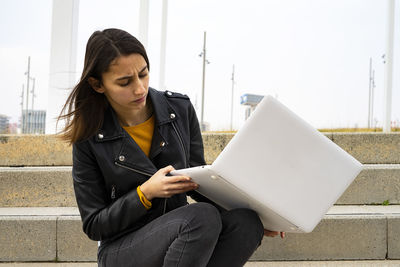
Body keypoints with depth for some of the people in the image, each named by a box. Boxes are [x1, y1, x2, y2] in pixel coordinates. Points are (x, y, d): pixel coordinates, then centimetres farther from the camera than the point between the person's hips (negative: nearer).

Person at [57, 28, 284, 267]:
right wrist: (145, 193, -20)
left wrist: (254, 212, -7)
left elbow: (198, 179, 9)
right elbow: (94, 225, -4)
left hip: (179, 232, 4)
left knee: (246, 222, -26)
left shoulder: (180, 109, 1)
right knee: (203, 217, -33)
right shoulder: (89, 138, -8)